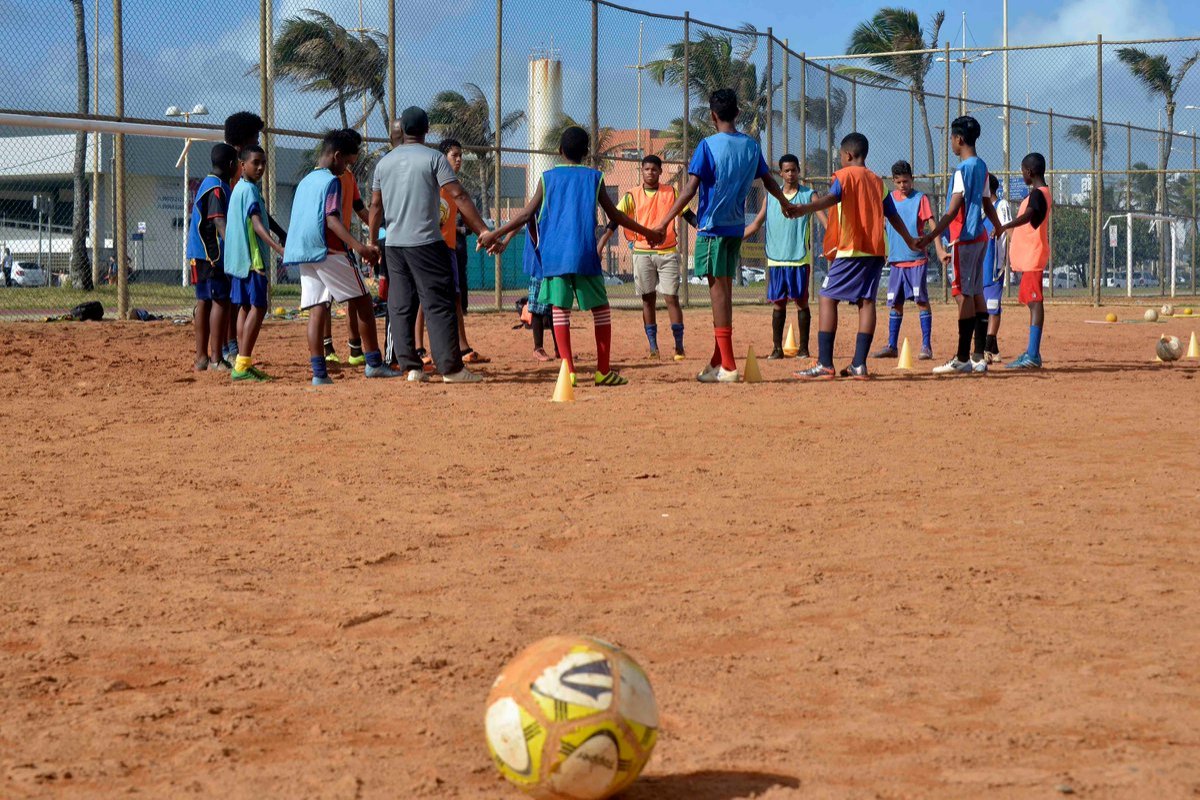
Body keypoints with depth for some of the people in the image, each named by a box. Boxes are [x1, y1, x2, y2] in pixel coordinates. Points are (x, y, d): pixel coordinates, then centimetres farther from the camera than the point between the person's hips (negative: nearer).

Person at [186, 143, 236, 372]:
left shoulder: (206, 184, 19)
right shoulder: (218, 188, -13)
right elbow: (219, 221, -26)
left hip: (199, 254, 10)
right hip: (212, 253, -10)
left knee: (204, 302, 11)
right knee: (220, 301, -9)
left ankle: (201, 358, 14)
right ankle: (216, 358, -12)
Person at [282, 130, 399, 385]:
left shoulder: (305, 182, 19)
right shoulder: (332, 181, -6)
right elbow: (332, 219, -18)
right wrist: (358, 246, -29)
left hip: (302, 253, 8)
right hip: (328, 250, -8)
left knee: (317, 310, 2)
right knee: (363, 301, 2)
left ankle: (319, 373, -8)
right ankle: (373, 363, 0)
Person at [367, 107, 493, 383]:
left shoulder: (384, 162, 9)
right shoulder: (433, 158, -5)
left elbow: (376, 206, 13)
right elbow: (458, 196, -11)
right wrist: (483, 231, -11)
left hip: (394, 245, 5)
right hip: (426, 243, -5)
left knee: (400, 308, 9)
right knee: (439, 305, -4)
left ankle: (410, 366, 6)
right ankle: (451, 368, -8)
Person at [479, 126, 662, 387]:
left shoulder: (548, 177, 8)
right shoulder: (594, 177, 7)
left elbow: (527, 214, 4)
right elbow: (615, 215, 11)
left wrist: (494, 235, 12)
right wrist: (647, 233, 23)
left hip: (554, 255, 1)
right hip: (585, 255, -1)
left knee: (560, 308, 2)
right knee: (600, 308, 9)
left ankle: (568, 371, -7)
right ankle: (603, 371, 7)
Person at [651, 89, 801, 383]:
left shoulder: (708, 146, -10)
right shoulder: (751, 146, 8)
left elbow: (691, 189, -15)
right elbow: (768, 180, 22)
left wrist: (664, 223, -14)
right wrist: (786, 204, 41)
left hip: (712, 227, -6)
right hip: (737, 227, 6)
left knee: (719, 290, -7)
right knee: (724, 292, 13)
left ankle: (727, 367, -11)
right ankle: (717, 362, 19)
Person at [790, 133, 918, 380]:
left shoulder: (845, 175, 0)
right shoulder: (877, 181, 18)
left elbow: (831, 198, -21)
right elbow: (893, 216, 22)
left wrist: (803, 209, -38)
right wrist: (910, 242, 36)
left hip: (850, 250, -6)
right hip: (876, 250, 6)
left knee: (828, 298, -2)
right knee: (866, 301, 4)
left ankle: (825, 364, -10)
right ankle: (859, 365, -3)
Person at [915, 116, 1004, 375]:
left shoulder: (963, 169, -14)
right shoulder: (982, 167, 13)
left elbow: (953, 209, -21)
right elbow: (987, 204, 23)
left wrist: (931, 236, -25)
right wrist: (1000, 228, 40)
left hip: (965, 239, -9)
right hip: (980, 237, 9)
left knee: (964, 294, -8)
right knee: (977, 294, 9)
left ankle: (962, 359, -9)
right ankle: (978, 358, 10)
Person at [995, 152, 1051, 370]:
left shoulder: (1037, 194, -14)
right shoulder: (1044, 193, 18)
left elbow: (1029, 215, -35)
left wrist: (1005, 227, -49)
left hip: (1032, 257, -11)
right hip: (1030, 256, 11)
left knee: (1035, 302, -14)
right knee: (1033, 302, 15)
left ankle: (1033, 356, -20)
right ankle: (1032, 353, 22)